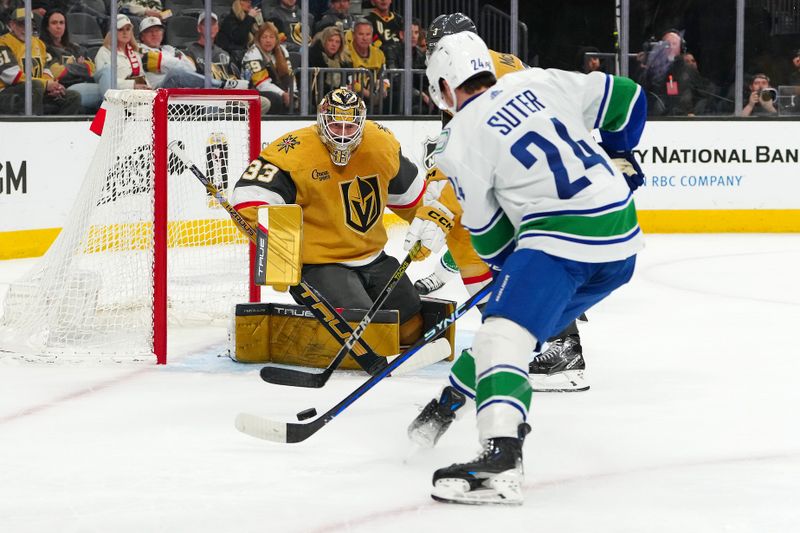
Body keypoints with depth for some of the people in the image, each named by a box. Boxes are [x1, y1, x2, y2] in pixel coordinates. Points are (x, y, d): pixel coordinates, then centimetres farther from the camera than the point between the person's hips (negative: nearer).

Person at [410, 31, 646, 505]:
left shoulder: (461, 137, -1)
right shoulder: (539, 83, 14)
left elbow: (487, 231, 5)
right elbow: (626, 97, 19)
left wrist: (513, 264, 22)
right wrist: (617, 160, 32)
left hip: (561, 236, -9)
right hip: (622, 237, 9)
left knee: (504, 335, -19)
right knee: (525, 322, 24)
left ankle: (501, 461, -39)